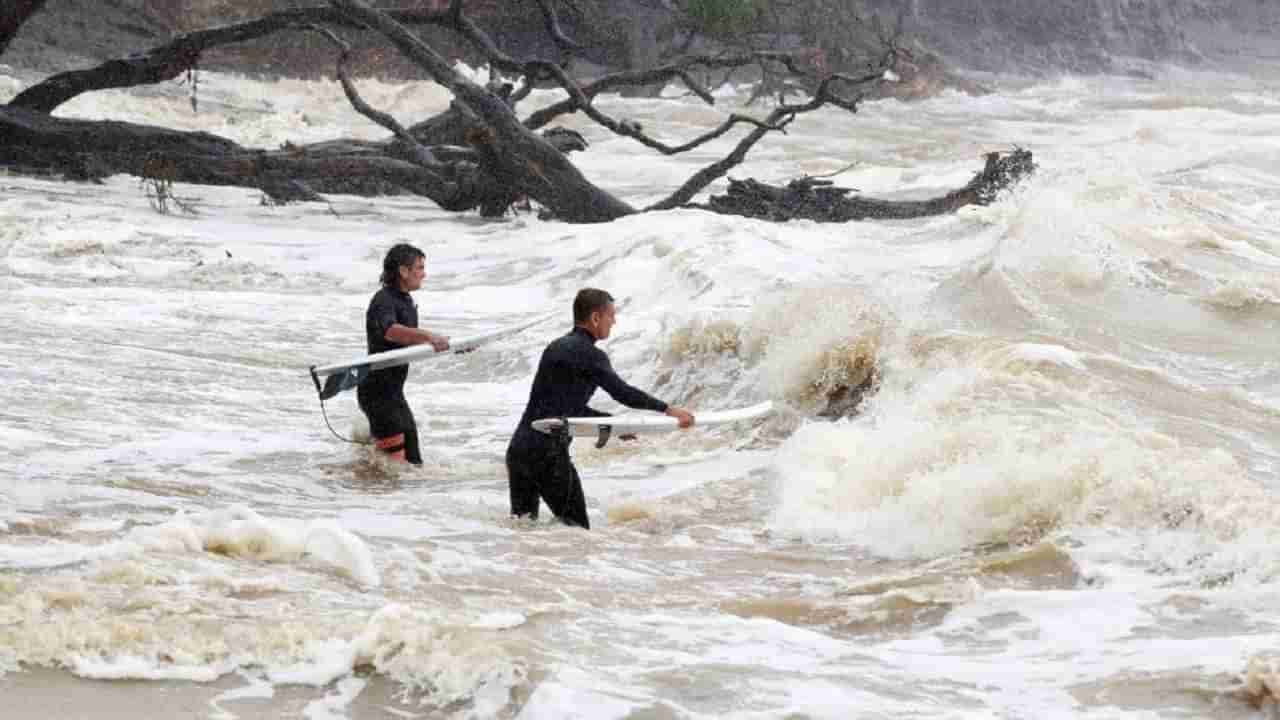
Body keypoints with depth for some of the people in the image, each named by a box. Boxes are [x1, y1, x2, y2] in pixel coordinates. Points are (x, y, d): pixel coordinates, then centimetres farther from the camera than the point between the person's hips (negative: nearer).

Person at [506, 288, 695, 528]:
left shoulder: (555, 347, 19)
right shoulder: (590, 355, -8)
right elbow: (623, 393, -12)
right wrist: (668, 409, -3)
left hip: (517, 448, 8)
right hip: (548, 453, -8)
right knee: (575, 528, -4)